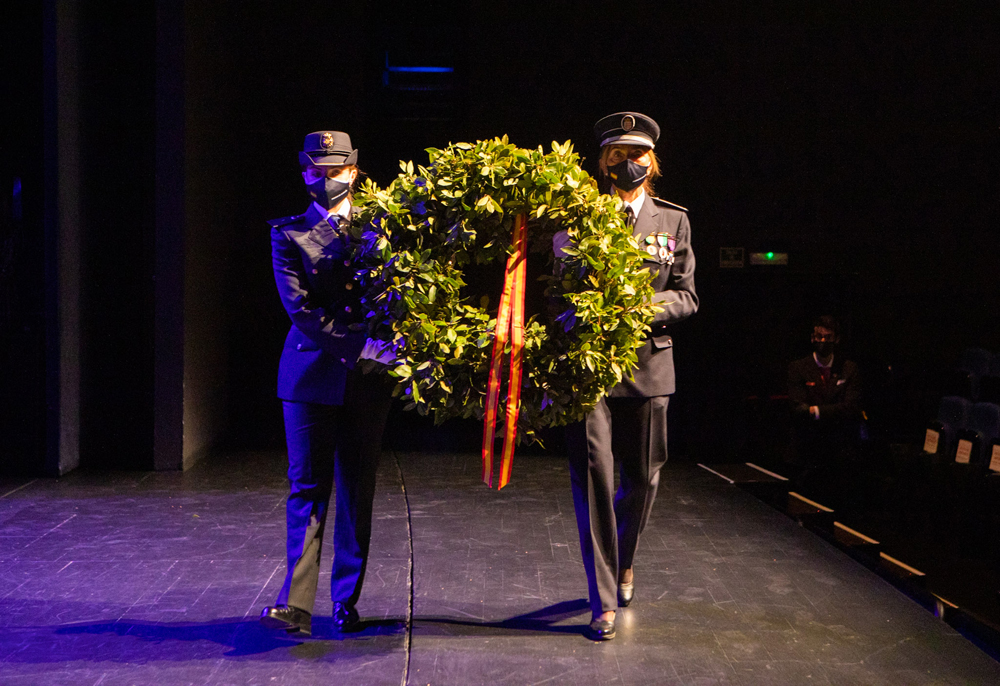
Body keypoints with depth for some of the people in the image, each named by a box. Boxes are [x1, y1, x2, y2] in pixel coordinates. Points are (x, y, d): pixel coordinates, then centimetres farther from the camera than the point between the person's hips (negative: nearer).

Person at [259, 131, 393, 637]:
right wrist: (358, 346, -19)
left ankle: (346, 602, 16)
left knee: (357, 492, 7)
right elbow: (299, 308, -9)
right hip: (313, 373, -2)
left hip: (368, 380, 2)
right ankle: (297, 604, -5)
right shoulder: (288, 234, 2)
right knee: (307, 489, -4)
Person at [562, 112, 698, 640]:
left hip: (647, 364, 2)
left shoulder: (672, 221, 10)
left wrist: (648, 306, -13)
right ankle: (604, 601, 2)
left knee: (642, 477, 11)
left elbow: (687, 295, 6)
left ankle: (622, 562, 40)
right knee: (592, 475, -7)